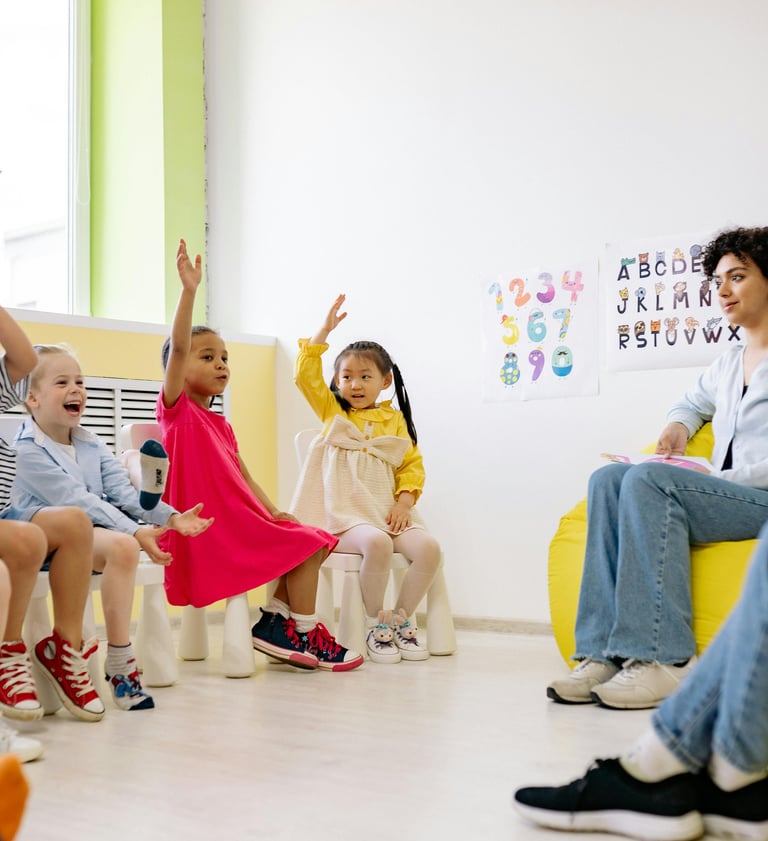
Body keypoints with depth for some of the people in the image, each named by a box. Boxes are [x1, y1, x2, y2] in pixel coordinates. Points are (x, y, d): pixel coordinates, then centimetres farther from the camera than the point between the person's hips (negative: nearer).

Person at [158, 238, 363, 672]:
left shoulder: (221, 425, 19)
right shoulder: (177, 409, -4)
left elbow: (244, 477, 15)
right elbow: (177, 348, -20)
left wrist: (274, 512, -2)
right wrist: (189, 290, -29)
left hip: (235, 526, 8)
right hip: (208, 533, -8)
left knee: (311, 542, 5)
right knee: (306, 545, -10)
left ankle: (277, 620, 5)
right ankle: (304, 635, 2)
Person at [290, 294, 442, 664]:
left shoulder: (394, 419, 16)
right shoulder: (332, 412, 14)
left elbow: (412, 464, 12)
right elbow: (305, 374, 2)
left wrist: (404, 501, -5)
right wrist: (325, 330, 0)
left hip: (387, 511, 3)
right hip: (343, 513, -3)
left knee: (428, 547, -23)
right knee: (376, 543, -35)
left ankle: (401, 619, -2)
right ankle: (375, 625, -13)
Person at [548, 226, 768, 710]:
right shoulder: (727, 364, 23)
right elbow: (695, 401, 44)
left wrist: (723, 478, -17)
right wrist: (678, 426, 21)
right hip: (723, 495, 7)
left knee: (649, 479, -31)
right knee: (609, 479, -17)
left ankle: (664, 659, -35)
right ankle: (605, 652, -28)